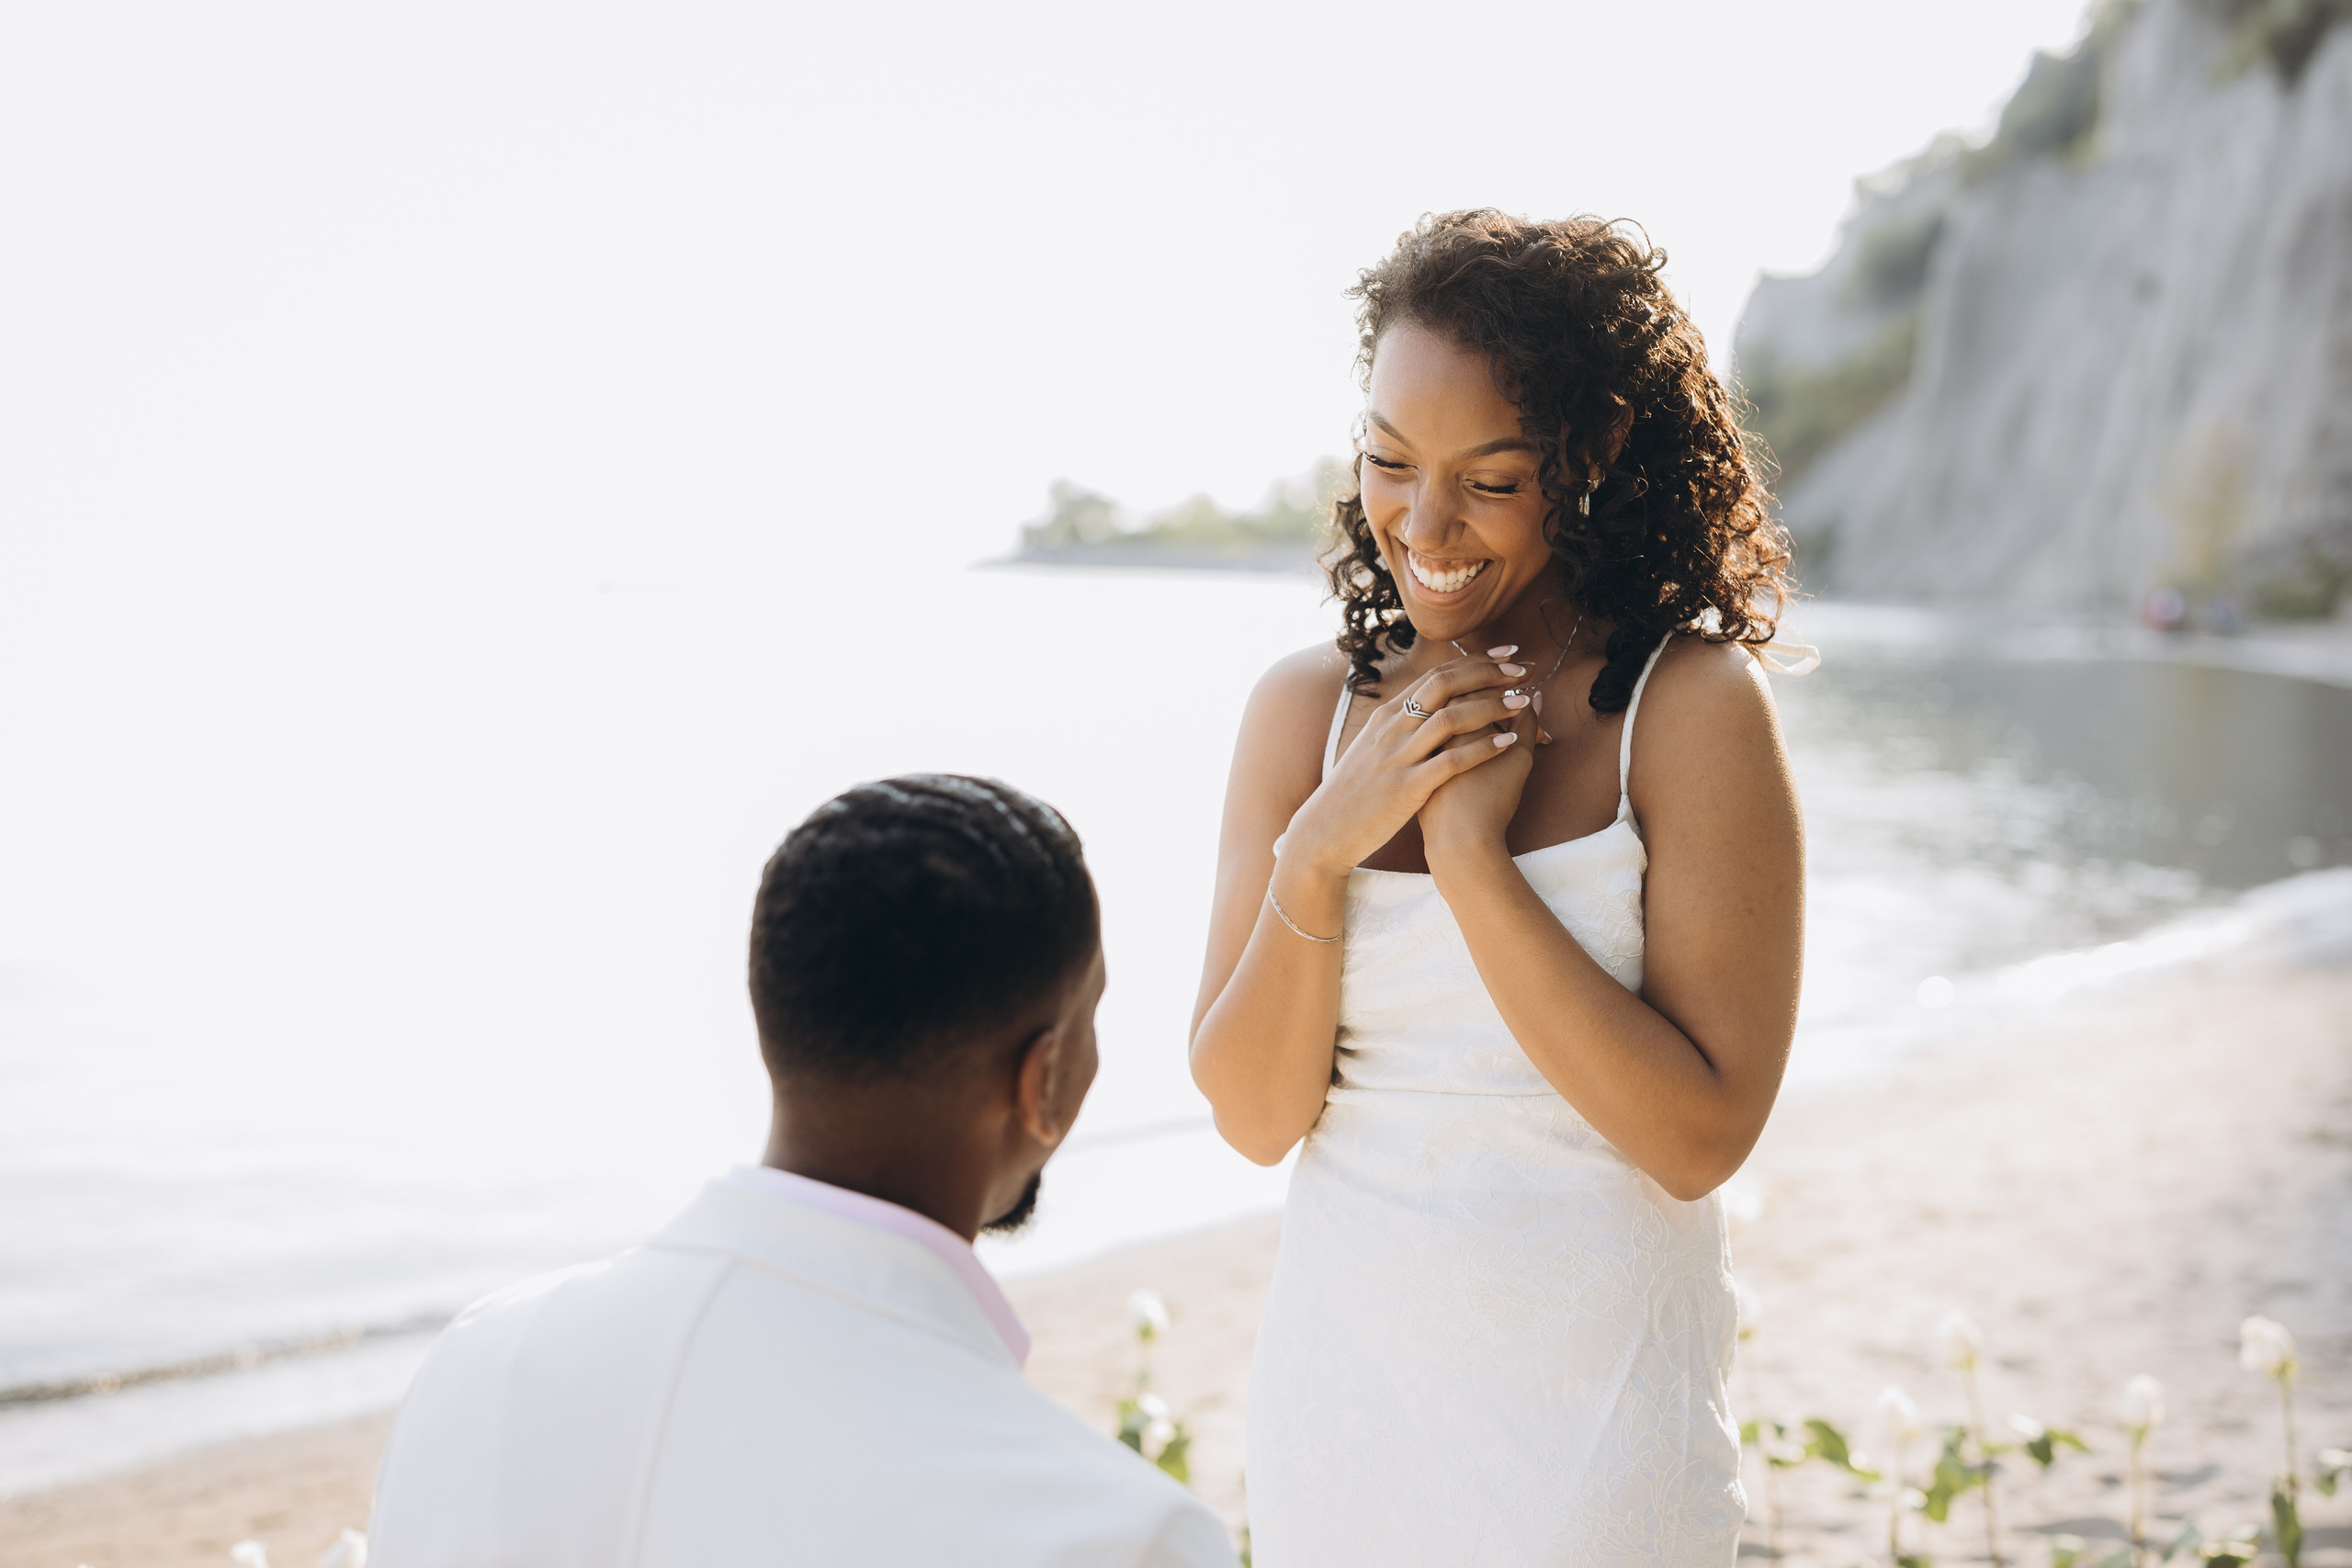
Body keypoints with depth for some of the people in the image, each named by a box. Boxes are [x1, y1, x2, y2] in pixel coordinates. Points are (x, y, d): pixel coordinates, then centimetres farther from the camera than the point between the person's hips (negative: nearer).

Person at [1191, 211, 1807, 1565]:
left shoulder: (1694, 706, -12)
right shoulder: (1306, 707, -1)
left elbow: (1701, 1138, -17)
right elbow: (1254, 1117, -4)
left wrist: (1473, 854, -21)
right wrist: (1321, 849, -17)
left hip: (1592, 1406, -3)